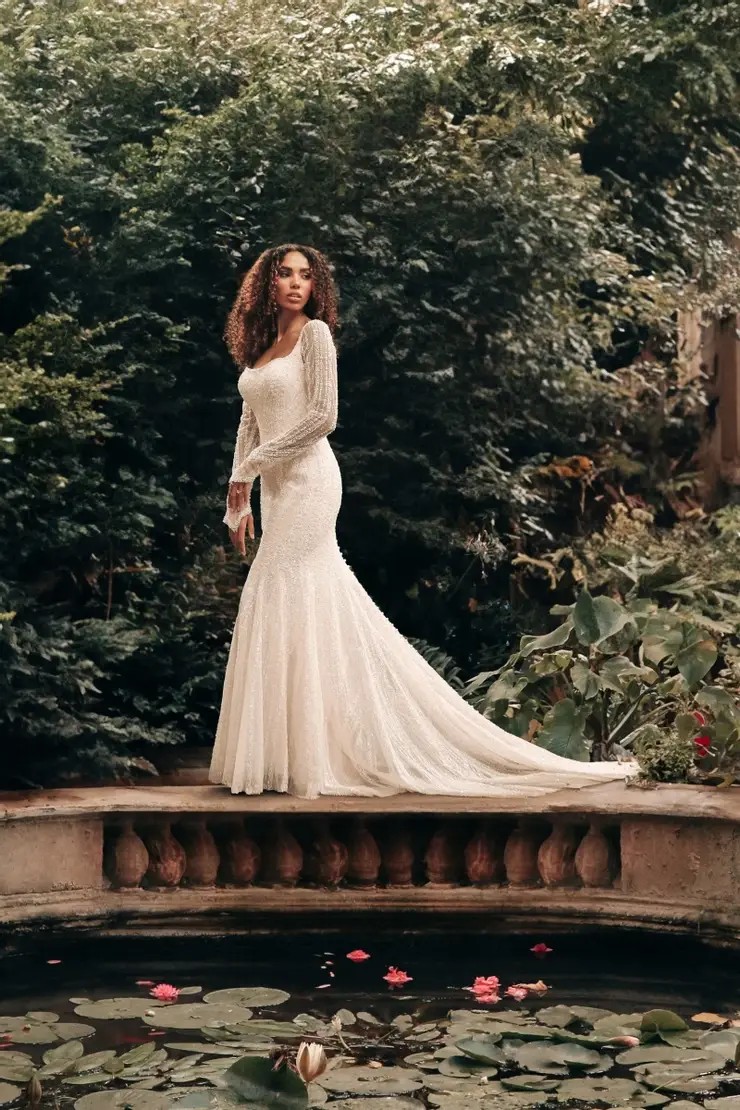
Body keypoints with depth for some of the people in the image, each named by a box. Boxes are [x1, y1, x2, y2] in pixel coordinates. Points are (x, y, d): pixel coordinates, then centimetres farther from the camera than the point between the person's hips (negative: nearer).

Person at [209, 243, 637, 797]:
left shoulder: (315, 333, -5)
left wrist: (250, 466, -11)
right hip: (277, 487, 7)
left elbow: (323, 416, -14)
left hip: (307, 480, -7)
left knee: (289, 602, -9)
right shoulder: (259, 345, 17)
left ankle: (306, 755, -4)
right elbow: (251, 422, 20)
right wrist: (240, 495, 15)